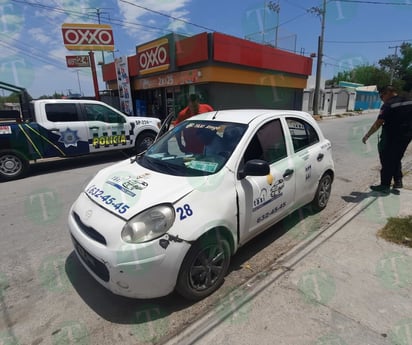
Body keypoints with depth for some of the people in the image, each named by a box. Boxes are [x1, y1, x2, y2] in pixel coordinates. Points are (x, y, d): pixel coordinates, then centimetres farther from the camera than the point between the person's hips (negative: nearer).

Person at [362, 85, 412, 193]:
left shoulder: (388, 105, -15)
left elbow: (378, 123, -21)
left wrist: (367, 135, -18)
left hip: (391, 137, -7)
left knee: (387, 161, 3)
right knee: (397, 159, 23)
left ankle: (385, 185, 9)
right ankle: (398, 181, 26)